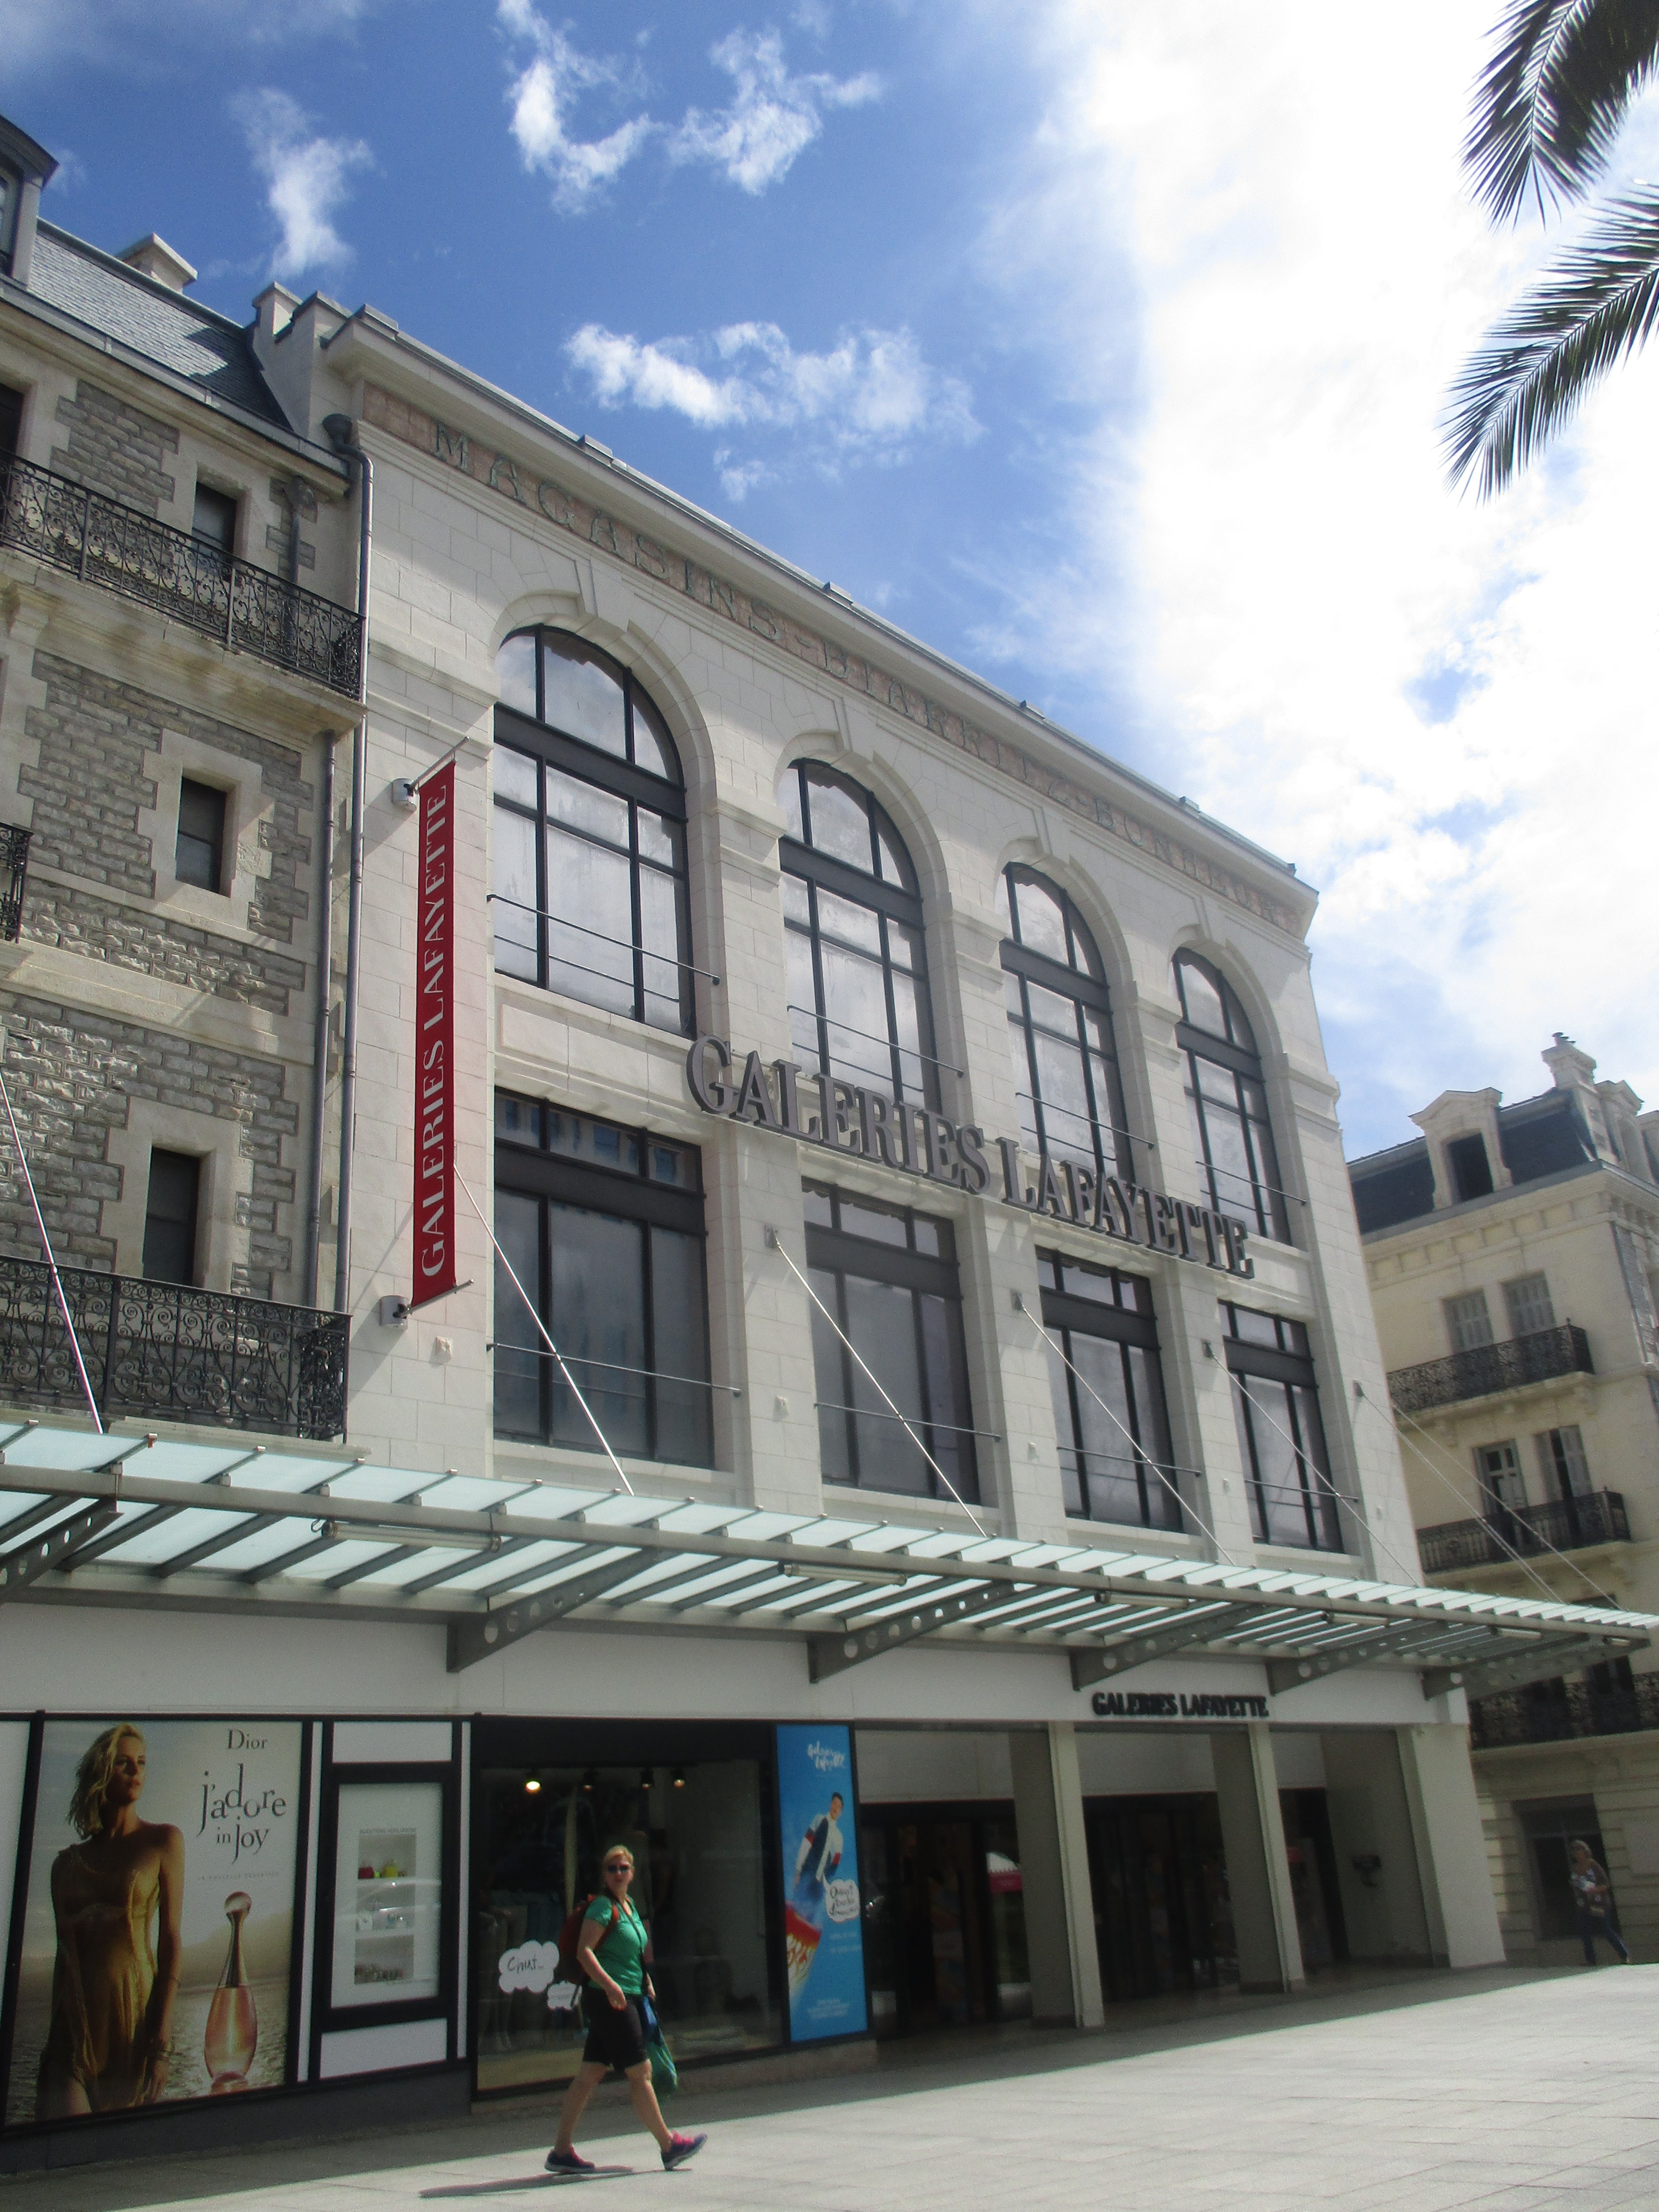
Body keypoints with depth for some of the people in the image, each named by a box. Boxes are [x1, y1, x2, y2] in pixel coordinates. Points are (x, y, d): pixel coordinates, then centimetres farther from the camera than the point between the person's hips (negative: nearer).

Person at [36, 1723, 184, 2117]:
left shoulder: (163, 1841, 2)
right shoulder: (67, 1863, 11)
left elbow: (170, 1940, -4)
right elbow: (64, 1952, 12)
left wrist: (161, 2043, -11)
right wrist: (55, 2036, 7)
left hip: (134, 2008, -2)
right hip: (75, 2021, 2)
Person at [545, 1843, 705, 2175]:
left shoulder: (629, 1906, 15)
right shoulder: (603, 1906, -12)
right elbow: (584, 1951, -21)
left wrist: (648, 1986, 22)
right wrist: (609, 1985, -31)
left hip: (624, 1999, 9)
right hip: (608, 1999, -9)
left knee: (589, 2075, 8)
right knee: (640, 2073, -2)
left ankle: (561, 2151, 12)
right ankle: (669, 2146, 6)